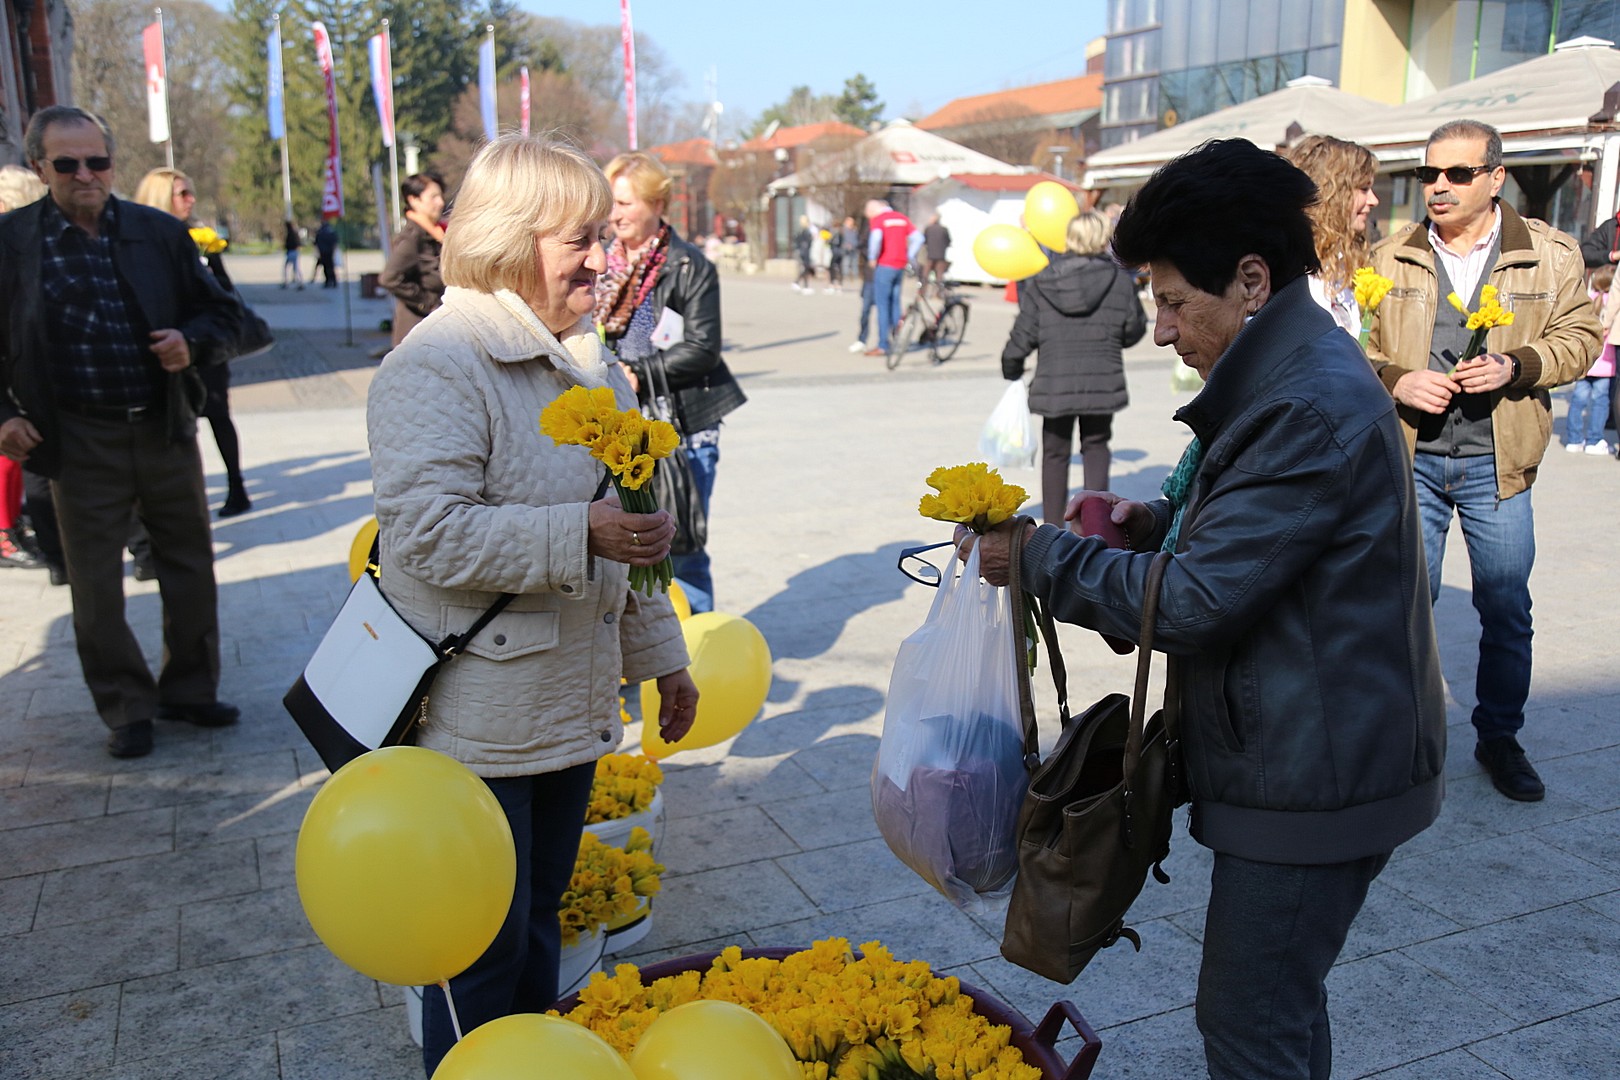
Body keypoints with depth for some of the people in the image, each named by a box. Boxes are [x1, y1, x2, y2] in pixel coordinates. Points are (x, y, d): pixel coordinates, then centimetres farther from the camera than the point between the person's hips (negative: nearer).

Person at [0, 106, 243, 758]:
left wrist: (191, 340, -9)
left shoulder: (160, 233, 3)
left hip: (166, 430, 2)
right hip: (80, 443, -2)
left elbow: (220, 312, 11)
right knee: (96, 585, 5)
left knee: (190, 567, 10)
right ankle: (126, 709, 20)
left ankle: (190, 688, 27)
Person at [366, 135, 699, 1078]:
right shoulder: (439, 365, -15)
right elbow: (427, 532, -25)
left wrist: (663, 656, 19)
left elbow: (630, 530, 18)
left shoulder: (588, 362, 12)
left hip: (572, 707, 8)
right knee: (484, 950, 6)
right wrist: (579, 535, -30)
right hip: (476, 725, -8)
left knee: (540, 922, 22)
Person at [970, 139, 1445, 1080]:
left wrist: (1039, 556, -14)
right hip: (1309, 760, 10)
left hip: (1314, 776, -10)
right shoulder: (1297, 375, 8)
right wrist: (1155, 522, 2)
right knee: (1282, 1004, 24)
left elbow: (1193, 603, -24)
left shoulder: (1314, 409, -26)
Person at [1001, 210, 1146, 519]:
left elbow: (1024, 334, 0)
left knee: (1055, 454, 13)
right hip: (1102, 382, 0)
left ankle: (1053, 529, 19)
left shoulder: (1041, 283, -2)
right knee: (1096, 448, 18)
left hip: (1054, 383, 0)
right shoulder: (1121, 281, -3)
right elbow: (1133, 332, 7)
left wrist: (1010, 367, 17)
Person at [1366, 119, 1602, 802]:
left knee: (1506, 609, 8)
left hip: (1495, 465, 0)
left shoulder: (1550, 254, 2)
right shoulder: (1390, 259, 4)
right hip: (1409, 459, 0)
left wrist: (1515, 366, -14)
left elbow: (1579, 337, 4)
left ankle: (1499, 738, 26)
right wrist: (1395, 380, -13)